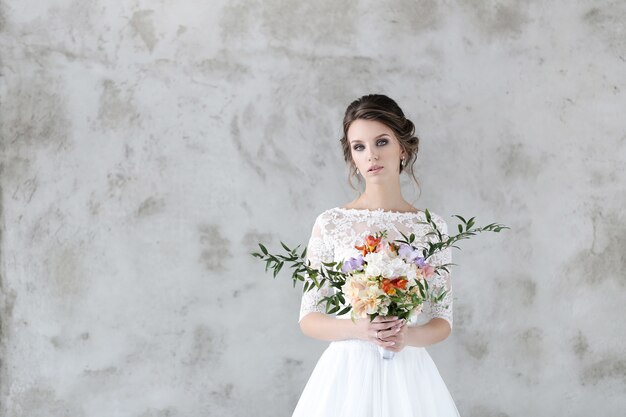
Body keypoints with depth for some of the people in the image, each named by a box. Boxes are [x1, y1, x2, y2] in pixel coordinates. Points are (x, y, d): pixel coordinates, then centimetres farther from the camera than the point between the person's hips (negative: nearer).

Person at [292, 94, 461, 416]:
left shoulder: (431, 227, 1)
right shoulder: (331, 223, -3)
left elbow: (443, 320, 4)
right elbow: (308, 319, -1)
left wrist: (409, 335, -15)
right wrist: (357, 329, -18)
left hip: (408, 374, 1)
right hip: (348, 373, -1)